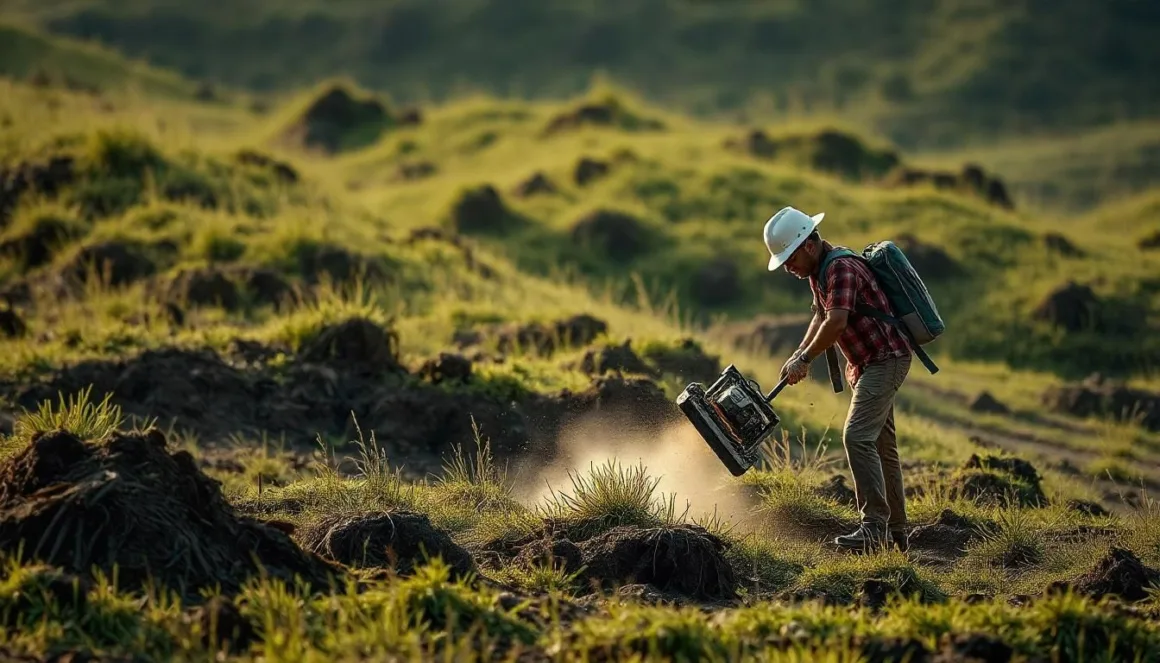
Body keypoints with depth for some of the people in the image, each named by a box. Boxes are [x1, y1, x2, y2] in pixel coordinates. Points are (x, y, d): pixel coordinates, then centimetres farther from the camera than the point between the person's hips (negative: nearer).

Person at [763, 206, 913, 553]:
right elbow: (822, 316, 24)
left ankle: (874, 527, -21)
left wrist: (804, 360, -20)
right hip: (869, 364, 11)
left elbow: (836, 322, -31)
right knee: (880, 446, 13)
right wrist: (800, 354, 10)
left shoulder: (841, 268, -21)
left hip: (885, 360, -11)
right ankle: (894, 532, 19)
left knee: (858, 437, -20)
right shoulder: (818, 272, 12)